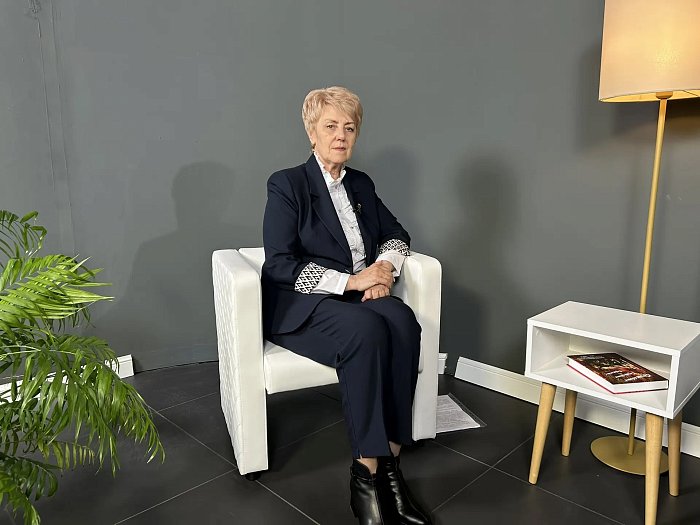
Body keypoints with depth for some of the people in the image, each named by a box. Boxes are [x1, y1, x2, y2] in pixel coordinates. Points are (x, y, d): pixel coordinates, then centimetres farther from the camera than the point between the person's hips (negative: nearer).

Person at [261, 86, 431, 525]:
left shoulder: (361, 184, 16)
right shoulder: (287, 185, -2)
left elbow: (397, 234, 20)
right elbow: (280, 265, -12)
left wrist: (386, 265, -3)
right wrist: (350, 280, -18)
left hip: (359, 295, 5)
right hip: (302, 306, -5)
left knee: (403, 321, -28)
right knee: (366, 329, -35)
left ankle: (390, 460, -21)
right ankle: (366, 473, -24)